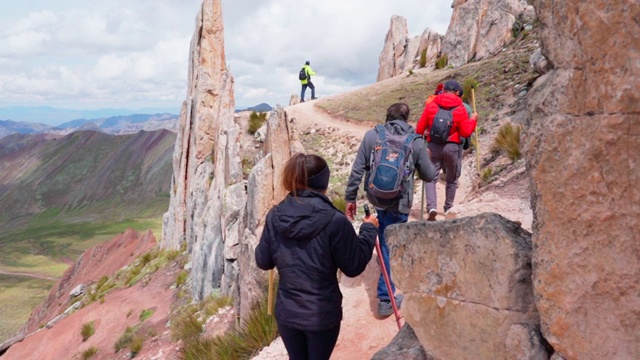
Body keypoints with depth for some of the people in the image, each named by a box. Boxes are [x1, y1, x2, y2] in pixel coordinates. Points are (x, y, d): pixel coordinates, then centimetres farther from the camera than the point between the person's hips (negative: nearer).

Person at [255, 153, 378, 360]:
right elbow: (354, 266, -10)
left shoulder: (275, 217, -8)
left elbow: (263, 262, 2)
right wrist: (369, 229, 2)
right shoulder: (334, 221, -20)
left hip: (286, 313, 3)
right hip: (322, 314, -3)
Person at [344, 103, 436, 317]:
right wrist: (428, 164, 26)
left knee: (387, 242, 27)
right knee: (390, 245, 6)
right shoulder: (416, 141, -5)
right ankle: (385, 298, 11)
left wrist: (350, 197, 4)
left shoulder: (372, 135, -3)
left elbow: (357, 169, -4)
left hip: (376, 197, 3)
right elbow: (429, 176, 4)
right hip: (399, 202, -3)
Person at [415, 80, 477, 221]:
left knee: (431, 178, 4)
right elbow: (466, 132, -4)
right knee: (452, 180, 17)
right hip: (452, 147, 0)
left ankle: (432, 208, -16)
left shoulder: (431, 105, 0)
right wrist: (473, 120, 12)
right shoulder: (460, 109, -3)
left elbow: (419, 128, 1)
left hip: (433, 146, 0)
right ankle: (448, 209, 26)